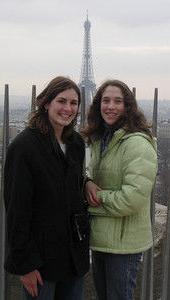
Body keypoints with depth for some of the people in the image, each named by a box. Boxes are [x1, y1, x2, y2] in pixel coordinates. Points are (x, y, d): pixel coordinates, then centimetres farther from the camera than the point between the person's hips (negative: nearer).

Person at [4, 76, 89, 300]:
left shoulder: (76, 143, 6)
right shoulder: (24, 145, -15)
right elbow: (16, 208, -16)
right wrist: (25, 263, -17)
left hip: (75, 251, 7)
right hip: (42, 255, -6)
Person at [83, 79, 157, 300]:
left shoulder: (137, 144, -20)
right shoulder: (100, 139, 8)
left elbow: (133, 197, -26)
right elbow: (92, 171, 18)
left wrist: (97, 199, -13)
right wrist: (88, 182, -7)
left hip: (123, 241, -8)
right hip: (99, 237, 8)